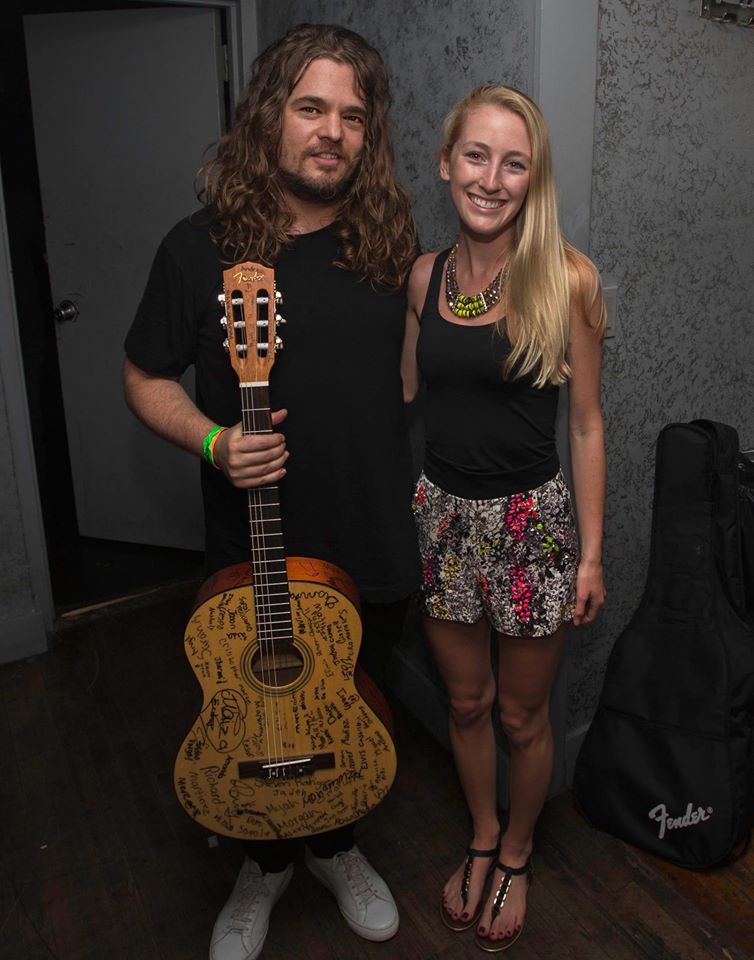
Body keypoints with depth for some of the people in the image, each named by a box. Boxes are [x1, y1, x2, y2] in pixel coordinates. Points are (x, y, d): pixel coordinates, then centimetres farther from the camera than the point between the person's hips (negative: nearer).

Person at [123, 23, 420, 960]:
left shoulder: (389, 245, -1)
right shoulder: (201, 247, -8)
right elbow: (145, 378, 0)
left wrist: (420, 509, 5)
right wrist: (212, 440, -19)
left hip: (374, 550, 2)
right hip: (251, 557, -1)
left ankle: (336, 846, 51)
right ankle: (266, 862, 48)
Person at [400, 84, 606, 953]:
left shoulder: (565, 279, -11)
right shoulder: (424, 274, 1)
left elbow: (585, 424, -7)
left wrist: (590, 554, -6)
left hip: (531, 523, -3)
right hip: (440, 516, 4)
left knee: (522, 718, 15)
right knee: (466, 702, 20)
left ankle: (516, 856, 43)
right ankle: (482, 839, 47)